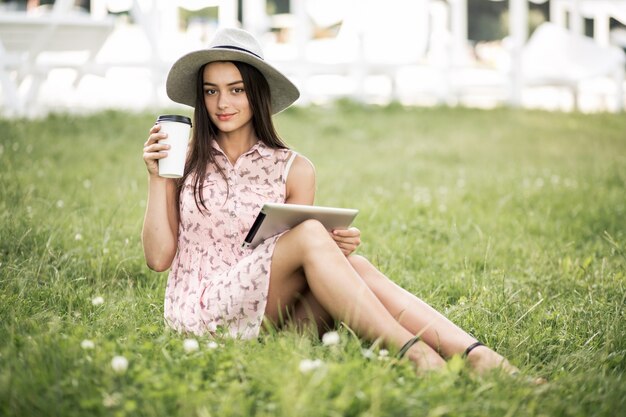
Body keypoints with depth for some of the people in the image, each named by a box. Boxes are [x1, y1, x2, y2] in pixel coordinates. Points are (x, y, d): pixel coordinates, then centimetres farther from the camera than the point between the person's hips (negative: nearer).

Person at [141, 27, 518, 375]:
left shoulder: (294, 170, 7)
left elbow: (301, 272, 7)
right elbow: (159, 257, 0)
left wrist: (337, 247, -14)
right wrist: (157, 178, -7)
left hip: (266, 310, 3)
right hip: (200, 312, -3)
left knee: (356, 266, -27)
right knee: (309, 232, -27)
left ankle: (476, 357, -41)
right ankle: (410, 352, -36)